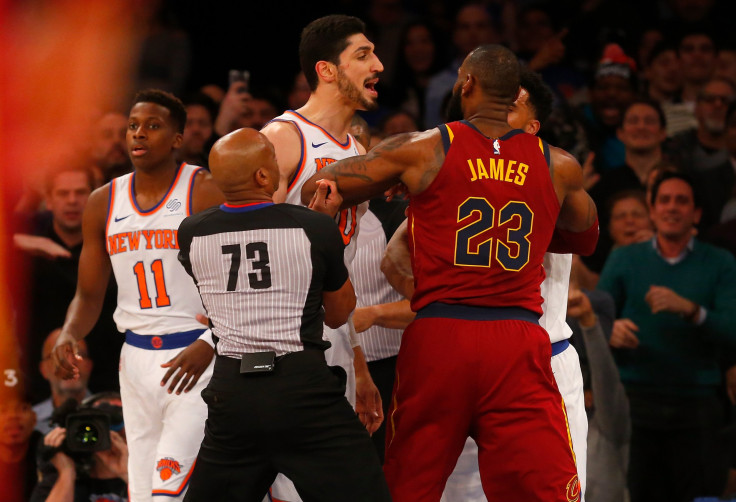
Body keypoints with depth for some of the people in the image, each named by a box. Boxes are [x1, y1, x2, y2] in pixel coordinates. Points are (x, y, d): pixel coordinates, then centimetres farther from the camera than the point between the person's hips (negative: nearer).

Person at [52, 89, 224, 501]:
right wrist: (69, 336, -8)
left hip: (198, 358, -6)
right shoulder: (104, 203, 8)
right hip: (137, 358, 6)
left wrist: (207, 346, -27)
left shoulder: (206, 192, -9)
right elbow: (89, 296, 14)